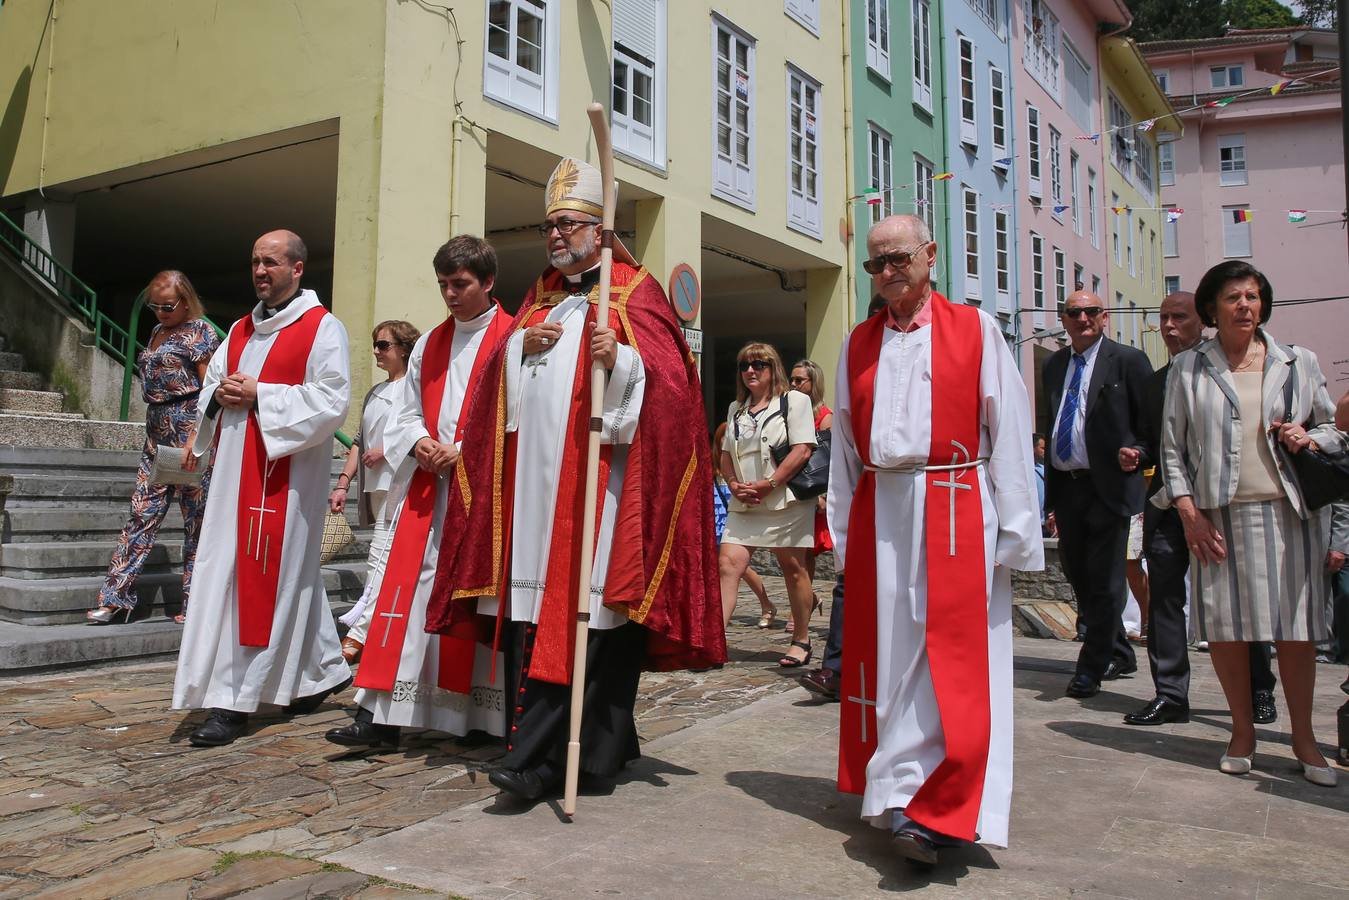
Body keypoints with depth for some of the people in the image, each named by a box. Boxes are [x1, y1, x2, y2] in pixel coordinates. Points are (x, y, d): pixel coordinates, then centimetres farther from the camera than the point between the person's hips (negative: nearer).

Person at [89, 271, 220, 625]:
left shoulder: (199, 331, -5)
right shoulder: (157, 333, 19)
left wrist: (195, 439, -21)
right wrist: (154, 432, 18)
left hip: (191, 432, -8)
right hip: (157, 436, 8)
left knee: (197, 521, 0)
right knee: (141, 514, 5)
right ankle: (116, 598, 7)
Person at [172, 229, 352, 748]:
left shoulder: (322, 328, -3)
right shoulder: (241, 330, 19)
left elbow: (332, 400, -13)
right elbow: (211, 382, 24)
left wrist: (259, 395, -15)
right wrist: (221, 394, 0)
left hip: (285, 469, -8)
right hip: (235, 467, 8)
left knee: (269, 578, -7)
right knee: (226, 574, 8)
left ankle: (236, 700, -3)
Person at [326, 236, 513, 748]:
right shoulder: (430, 344, 17)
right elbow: (406, 414, 19)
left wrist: (468, 451, -15)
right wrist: (418, 442, -2)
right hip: (427, 486, 5)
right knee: (404, 587, -1)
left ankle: (484, 715, 12)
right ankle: (380, 715, 2)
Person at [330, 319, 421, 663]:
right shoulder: (374, 393, 23)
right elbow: (360, 441, 22)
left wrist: (387, 448, -14)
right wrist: (343, 483, 15)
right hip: (375, 486, 8)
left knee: (380, 557, -13)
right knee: (394, 563, 9)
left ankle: (359, 634, -15)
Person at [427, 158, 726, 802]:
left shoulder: (634, 292, 4)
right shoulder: (541, 296, 23)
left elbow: (667, 375, -5)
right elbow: (502, 378, 21)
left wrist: (620, 358, -22)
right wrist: (520, 344, 2)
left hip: (597, 473, -6)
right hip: (537, 472, 6)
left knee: (581, 604, -9)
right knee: (536, 606, 2)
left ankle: (537, 756, -8)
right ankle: (606, 744, 12)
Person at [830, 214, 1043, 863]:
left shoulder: (975, 329, 2)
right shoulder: (859, 344, 12)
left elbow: (1008, 430, -1)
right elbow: (844, 445, 12)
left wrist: (1015, 530, -6)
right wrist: (844, 529, 9)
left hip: (957, 513, -3)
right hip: (879, 515, 4)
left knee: (953, 659, -5)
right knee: (885, 654, 7)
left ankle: (939, 810, 0)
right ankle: (900, 793, 20)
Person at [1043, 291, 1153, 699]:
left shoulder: (1128, 360, -3)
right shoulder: (1054, 365, 13)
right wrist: (1051, 490, 13)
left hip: (1108, 485, -6)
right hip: (1065, 485, 6)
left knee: (1104, 581, 0)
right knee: (1078, 576, 14)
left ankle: (1091, 668, 12)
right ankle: (1119, 654, 32)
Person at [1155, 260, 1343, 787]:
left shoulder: (1299, 363, 11)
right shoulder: (1188, 368, 6)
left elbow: (1335, 429, 18)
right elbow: (1172, 446, 4)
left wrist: (1309, 439, -6)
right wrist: (1188, 510, -5)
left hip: (1289, 512, 1)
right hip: (1219, 516, -1)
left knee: (1296, 628, 3)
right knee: (1225, 625, 3)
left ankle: (1302, 736, 19)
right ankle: (1243, 729, 20)